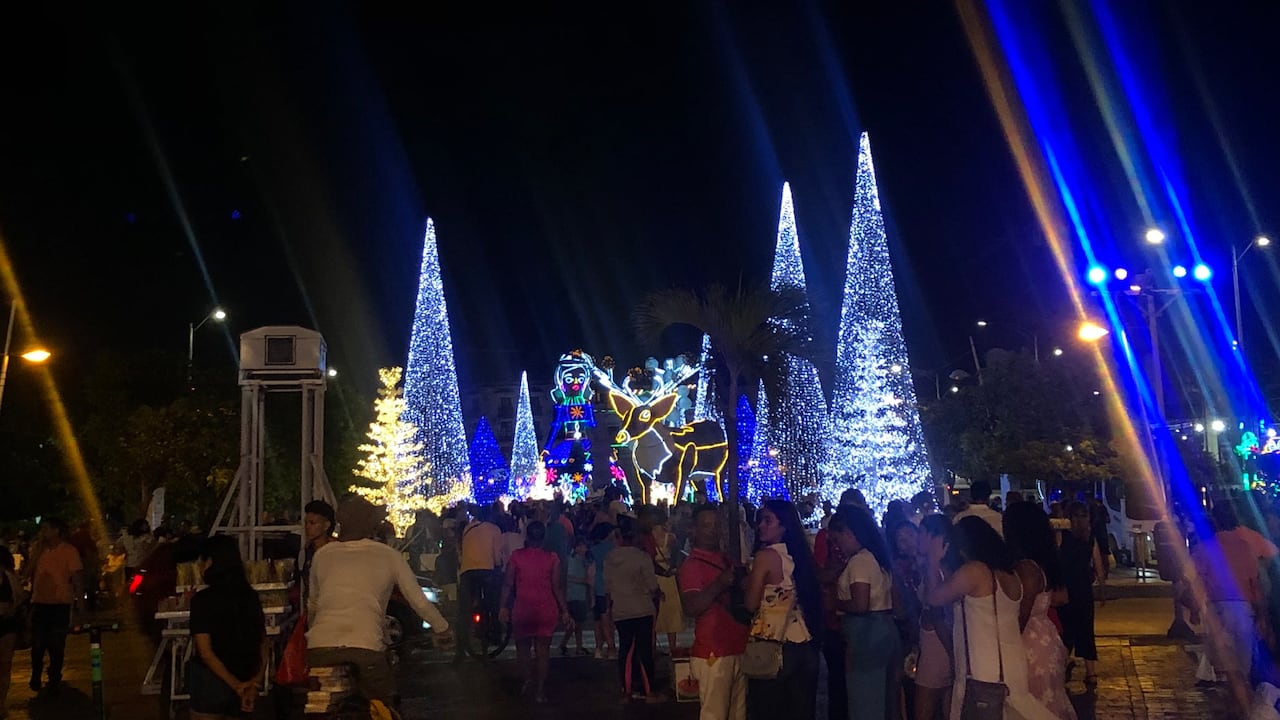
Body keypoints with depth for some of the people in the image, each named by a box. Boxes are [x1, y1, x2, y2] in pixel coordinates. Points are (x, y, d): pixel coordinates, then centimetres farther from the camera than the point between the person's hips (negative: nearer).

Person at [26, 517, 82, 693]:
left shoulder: (68, 551, -6)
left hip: (60, 603, -4)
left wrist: (78, 599, -12)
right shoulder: (40, 550, 9)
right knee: (38, 643, 8)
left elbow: (77, 576, -7)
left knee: (57, 644, 6)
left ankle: (54, 678, 20)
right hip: (40, 602, 4)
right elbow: (31, 573, 4)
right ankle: (35, 677, 25)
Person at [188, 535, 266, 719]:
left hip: (213, 681, -5)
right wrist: (253, 683, 0)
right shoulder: (250, 596, 6)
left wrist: (236, 685, -16)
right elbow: (262, 644, 5)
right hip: (246, 680, 5)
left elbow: (205, 652, -16)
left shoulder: (203, 599, -11)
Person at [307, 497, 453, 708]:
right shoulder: (389, 556, 9)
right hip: (365, 647, -2)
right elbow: (419, 601, 14)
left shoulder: (322, 555, 15)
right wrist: (443, 629, 29)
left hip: (318, 648, 3)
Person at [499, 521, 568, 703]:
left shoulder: (516, 556, -4)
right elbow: (557, 587, -4)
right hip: (546, 610, 0)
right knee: (543, 650, 7)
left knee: (522, 647, 17)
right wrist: (564, 611, 3)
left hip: (522, 610, 0)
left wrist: (504, 607, 6)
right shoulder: (552, 558, -4)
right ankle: (540, 691, 6)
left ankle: (528, 680, 4)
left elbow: (507, 584, -3)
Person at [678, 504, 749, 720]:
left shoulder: (727, 560, 15)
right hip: (713, 654, -8)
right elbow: (691, 608, -20)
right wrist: (719, 585, -26)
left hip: (738, 649, 8)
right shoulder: (691, 565, -7)